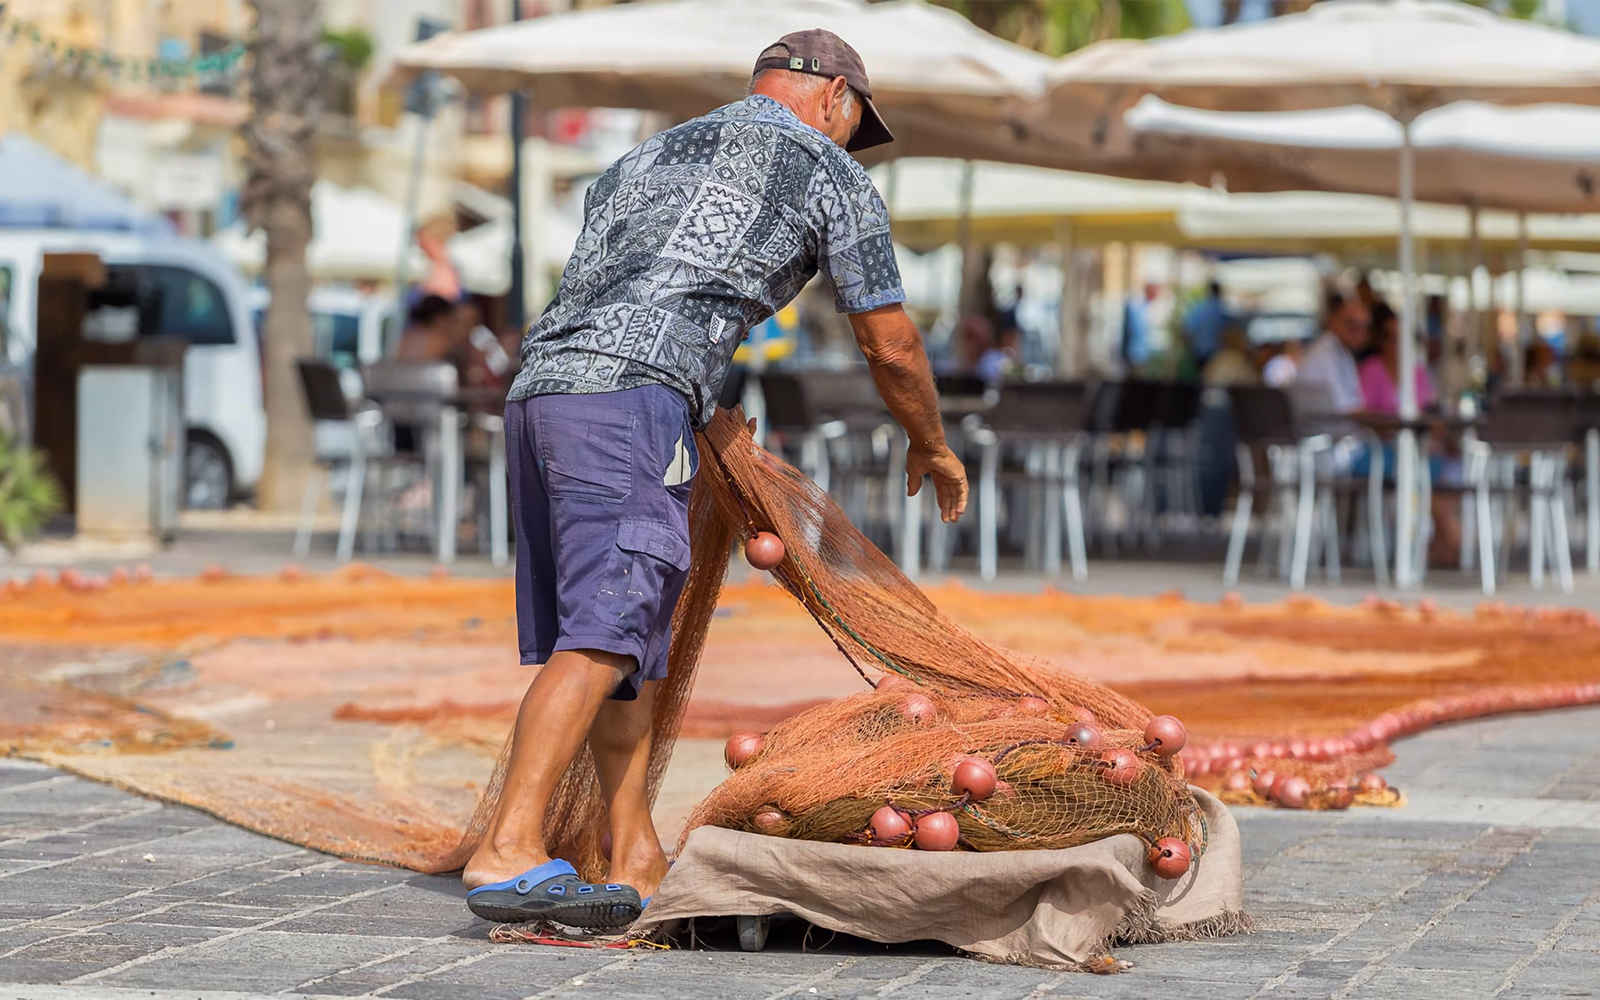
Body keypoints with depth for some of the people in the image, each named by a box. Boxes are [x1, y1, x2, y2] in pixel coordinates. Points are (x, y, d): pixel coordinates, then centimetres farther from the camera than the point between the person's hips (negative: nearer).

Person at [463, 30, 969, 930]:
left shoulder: (649, 156, 33)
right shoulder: (831, 176, 15)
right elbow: (891, 347, 18)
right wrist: (932, 448, 37)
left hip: (538, 383, 8)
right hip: (636, 394, -8)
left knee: (635, 637, 12)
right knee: (606, 630, -15)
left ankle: (640, 865, 11)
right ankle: (509, 853, -25)